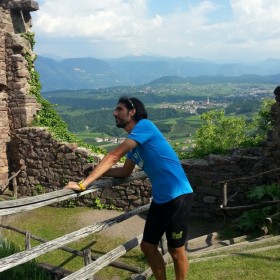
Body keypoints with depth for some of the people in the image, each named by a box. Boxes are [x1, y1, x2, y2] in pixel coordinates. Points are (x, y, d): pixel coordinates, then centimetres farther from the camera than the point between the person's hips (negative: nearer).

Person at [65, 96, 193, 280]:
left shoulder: (144, 125, -14)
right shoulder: (134, 143, 12)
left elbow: (113, 156, -19)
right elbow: (125, 172, 20)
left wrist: (83, 184, -19)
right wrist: (97, 173, 5)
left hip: (178, 196, -8)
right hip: (160, 198, 9)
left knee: (176, 251, 6)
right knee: (148, 246, 13)